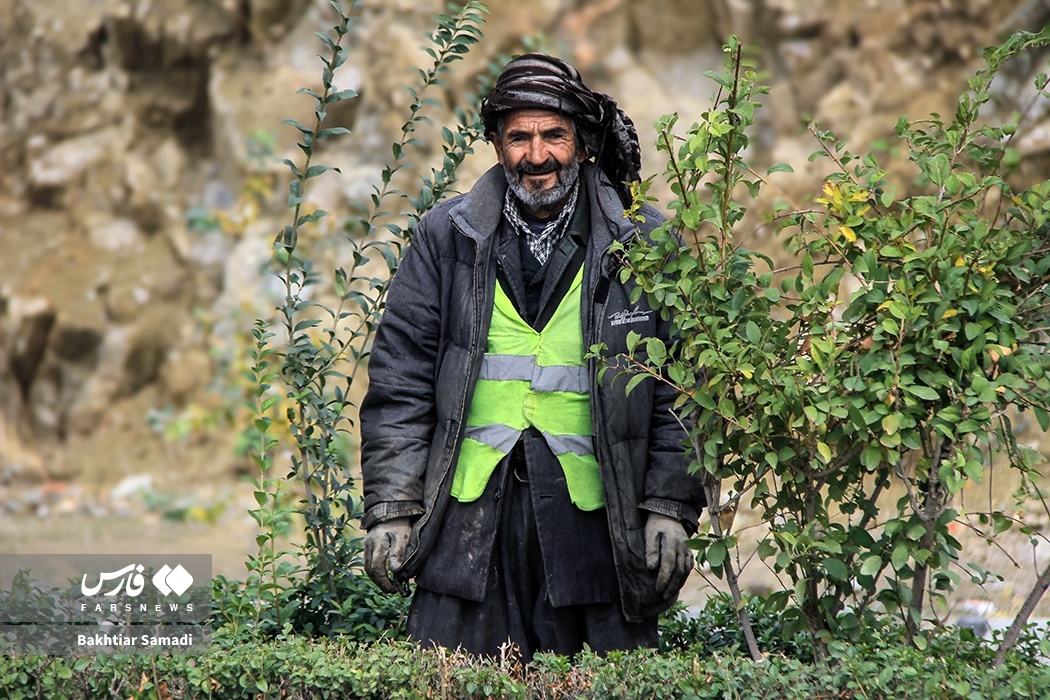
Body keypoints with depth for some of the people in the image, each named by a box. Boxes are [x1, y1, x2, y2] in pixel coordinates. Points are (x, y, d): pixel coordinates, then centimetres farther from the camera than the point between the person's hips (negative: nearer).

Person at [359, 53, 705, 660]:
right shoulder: (446, 238, 7)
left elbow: (679, 392, 5)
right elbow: (400, 381, 7)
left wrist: (670, 510, -2)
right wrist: (391, 509, 0)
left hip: (596, 515, -1)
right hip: (471, 512, 1)